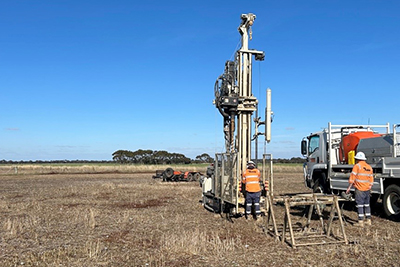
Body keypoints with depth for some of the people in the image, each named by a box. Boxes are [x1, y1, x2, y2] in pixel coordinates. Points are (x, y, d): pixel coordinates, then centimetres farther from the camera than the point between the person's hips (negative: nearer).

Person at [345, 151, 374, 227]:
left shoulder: (357, 166, -8)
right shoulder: (369, 167, 11)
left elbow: (352, 178, -10)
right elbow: (371, 180, 14)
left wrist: (349, 188, -5)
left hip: (359, 189, -6)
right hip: (367, 189, 6)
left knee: (360, 205, -4)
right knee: (367, 204, 14)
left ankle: (360, 221, -5)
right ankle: (368, 220, 20)